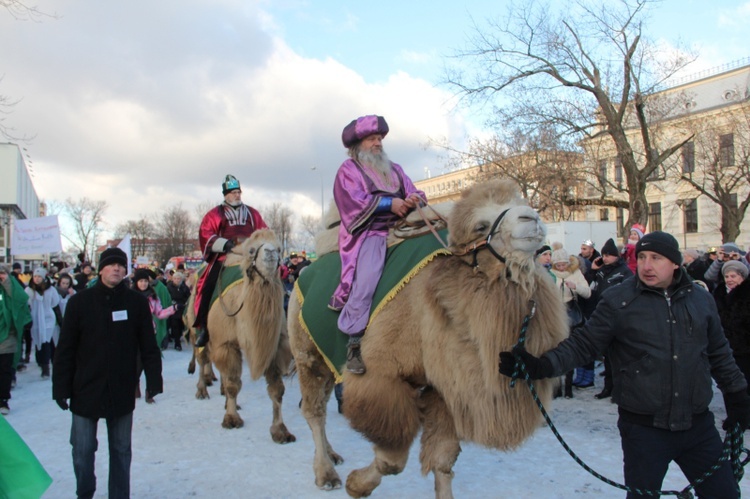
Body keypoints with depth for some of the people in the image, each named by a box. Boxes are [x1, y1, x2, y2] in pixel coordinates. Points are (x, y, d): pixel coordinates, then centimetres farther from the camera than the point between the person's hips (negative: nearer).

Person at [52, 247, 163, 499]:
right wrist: (61, 387, -4)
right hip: (86, 390, 0)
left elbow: (149, 346, 0)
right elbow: (65, 349, -2)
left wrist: (154, 381, -4)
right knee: (82, 450, 8)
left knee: (121, 450, 12)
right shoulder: (80, 301, -4)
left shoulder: (137, 302, -1)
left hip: (122, 391, 1)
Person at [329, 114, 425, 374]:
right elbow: (354, 201, -6)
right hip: (367, 232, -6)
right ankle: (354, 341, -27)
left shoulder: (394, 170, 27)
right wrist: (390, 203, -13)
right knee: (366, 277, -31)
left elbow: (411, 192, 17)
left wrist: (414, 199, -9)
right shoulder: (348, 170, 10)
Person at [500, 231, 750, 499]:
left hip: (698, 425, 4)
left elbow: (719, 352, 17)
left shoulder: (701, 298, 4)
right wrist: (544, 365, -24)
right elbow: (583, 343, -10)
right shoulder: (618, 301, -9)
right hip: (644, 427, -3)